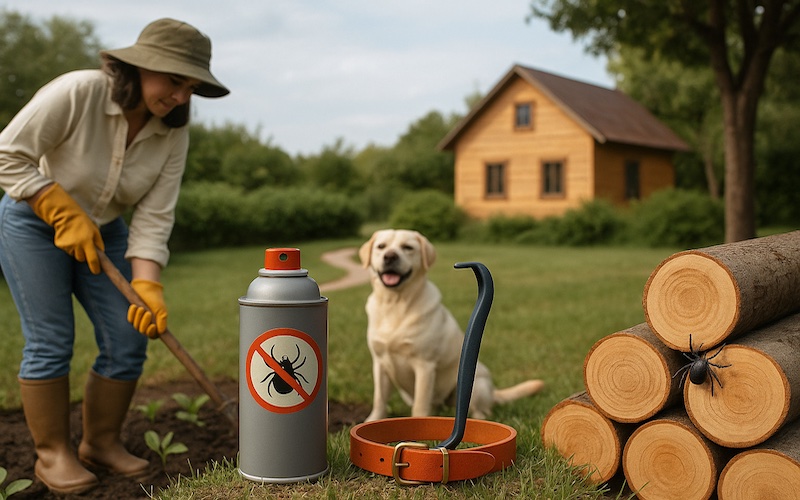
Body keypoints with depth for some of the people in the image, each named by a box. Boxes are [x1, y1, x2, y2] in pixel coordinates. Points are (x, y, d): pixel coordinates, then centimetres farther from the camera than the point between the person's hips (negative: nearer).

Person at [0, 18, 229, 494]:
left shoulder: (173, 132, -13)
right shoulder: (78, 91, -27)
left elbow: (154, 217, -15)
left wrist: (147, 287, -25)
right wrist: (66, 215, -24)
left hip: (103, 231, 5)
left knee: (129, 340, -2)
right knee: (51, 342, -8)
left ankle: (102, 442, 15)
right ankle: (53, 453, 8)